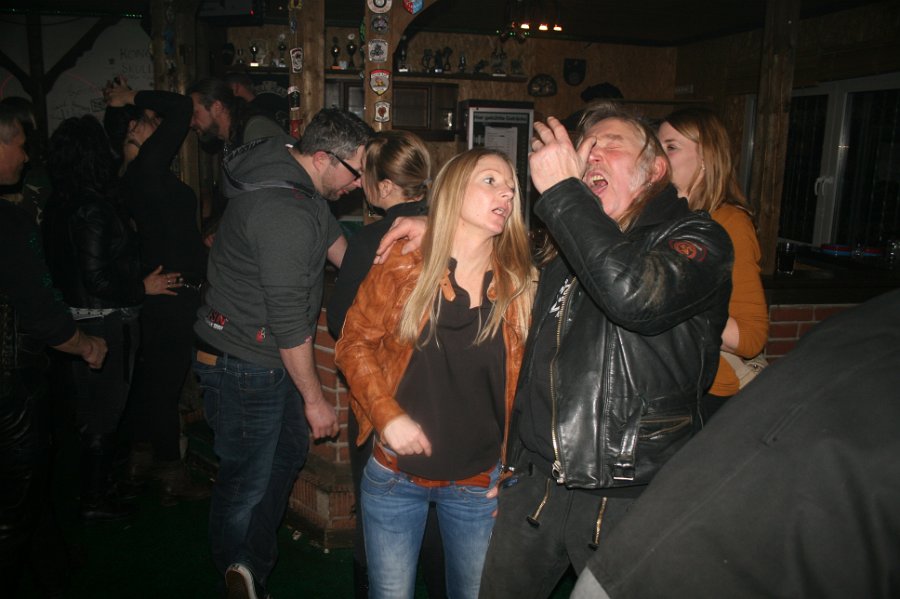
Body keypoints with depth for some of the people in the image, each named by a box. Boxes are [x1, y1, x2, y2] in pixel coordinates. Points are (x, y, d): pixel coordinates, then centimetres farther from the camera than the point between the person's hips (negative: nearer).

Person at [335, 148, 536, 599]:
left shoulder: (521, 283, -5)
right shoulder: (403, 266, -9)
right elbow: (353, 344, -3)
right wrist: (387, 415, -15)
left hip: (478, 484, 2)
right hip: (396, 474, -1)